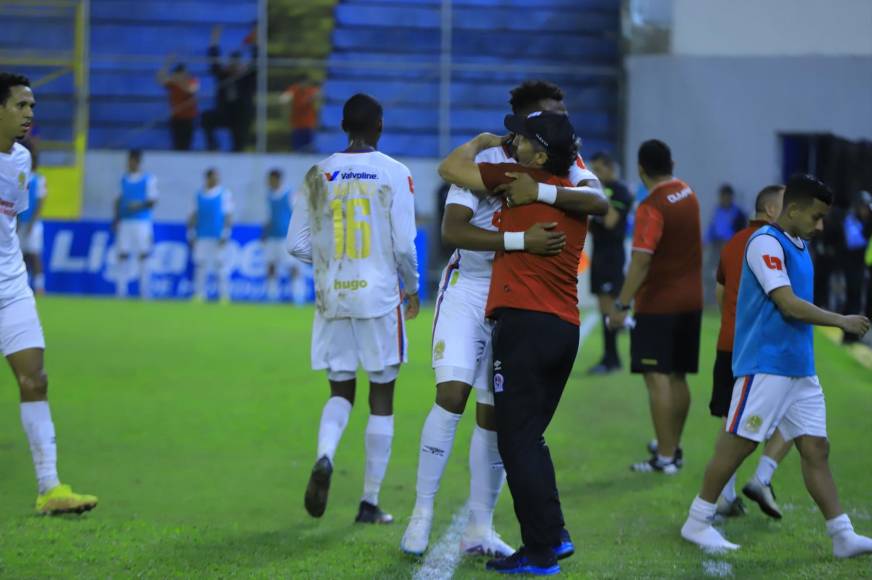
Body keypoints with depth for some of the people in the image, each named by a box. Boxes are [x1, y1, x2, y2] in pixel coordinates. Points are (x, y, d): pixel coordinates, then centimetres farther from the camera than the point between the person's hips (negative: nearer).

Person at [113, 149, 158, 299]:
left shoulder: (149, 179, -1)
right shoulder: (124, 179, 14)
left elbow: (152, 202, -4)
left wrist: (140, 206, -21)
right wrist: (116, 218, 10)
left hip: (142, 223, -4)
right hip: (125, 223, 4)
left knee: (143, 256, -4)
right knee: (123, 255, 1)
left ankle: (145, 293, -1)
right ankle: (121, 291, 3)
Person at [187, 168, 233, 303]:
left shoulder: (225, 194, 2)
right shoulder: (200, 195, 12)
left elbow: (228, 216, -3)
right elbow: (195, 215, 15)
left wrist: (225, 235, -10)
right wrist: (191, 234, 10)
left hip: (218, 236, -4)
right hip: (202, 236, 4)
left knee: (221, 265, -6)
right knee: (200, 264, 1)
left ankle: (224, 296, -4)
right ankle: (199, 294, 4)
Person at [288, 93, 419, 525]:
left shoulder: (318, 175, 3)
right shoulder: (393, 174, -6)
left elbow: (297, 245, 3)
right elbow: (404, 245, -8)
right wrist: (412, 288, 9)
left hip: (332, 297, 3)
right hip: (379, 296, -3)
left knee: (341, 390, 14)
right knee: (381, 398, 7)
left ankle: (324, 457, -17)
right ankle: (370, 502, 8)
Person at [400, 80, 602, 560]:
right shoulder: (485, 162, -13)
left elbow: (595, 197, -21)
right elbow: (452, 231, -24)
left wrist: (540, 189, -37)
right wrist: (521, 241, -35)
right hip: (468, 289, -4)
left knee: (495, 413, 6)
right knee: (452, 393, -17)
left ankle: (480, 528, 14)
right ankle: (423, 511, -7)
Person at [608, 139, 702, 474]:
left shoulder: (651, 208, -17)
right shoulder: (688, 195, 8)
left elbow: (641, 261, -23)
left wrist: (622, 305, -21)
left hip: (657, 304, -8)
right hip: (690, 301, 8)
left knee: (658, 378, -7)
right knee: (678, 377, 15)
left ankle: (665, 457, -10)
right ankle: (672, 447, 25)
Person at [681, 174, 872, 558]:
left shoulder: (799, 247, 15)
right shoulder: (766, 243, -13)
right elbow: (789, 305, -19)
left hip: (800, 368, 9)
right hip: (765, 365, -9)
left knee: (815, 448, 4)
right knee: (736, 445, -2)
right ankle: (697, 523, 9)